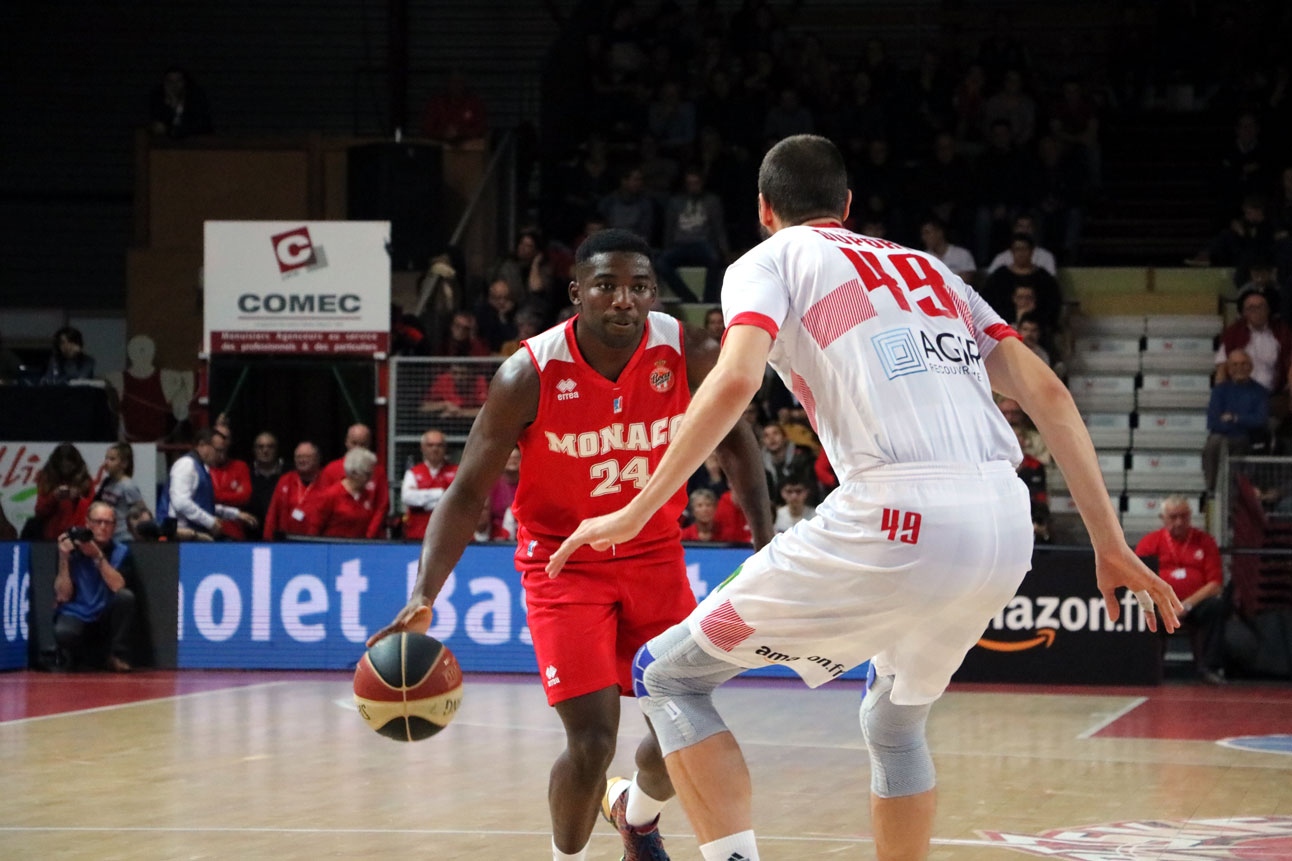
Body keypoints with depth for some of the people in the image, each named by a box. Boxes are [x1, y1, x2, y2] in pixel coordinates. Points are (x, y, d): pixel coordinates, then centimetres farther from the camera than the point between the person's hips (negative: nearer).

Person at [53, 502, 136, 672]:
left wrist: (98, 557, -25)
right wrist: (63, 558, -20)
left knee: (126, 596, -28)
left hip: (106, 618, 2)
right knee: (63, 633, -36)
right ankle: (71, 656, 3)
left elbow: (118, 586, -18)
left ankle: (117, 656, -11)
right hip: (75, 616, -2)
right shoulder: (72, 549, -4)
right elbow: (63, 596, -11)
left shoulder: (121, 552, 0)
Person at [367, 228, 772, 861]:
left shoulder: (689, 355, -15)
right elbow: (468, 493, -17)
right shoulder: (529, 376, -22)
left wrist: (764, 532, -9)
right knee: (591, 739, -15)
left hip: (654, 553, 3)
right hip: (565, 559, -3)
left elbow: (731, 438, 3)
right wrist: (423, 596, -29)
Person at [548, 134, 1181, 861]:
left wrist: (636, 514, -3)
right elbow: (1048, 394, 19)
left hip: (900, 523, -6)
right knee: (897, 722, 32)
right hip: (1009, 527, 6)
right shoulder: (928, 268, 28)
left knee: (669, 676, 9)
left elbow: (735, 381, -8)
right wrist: (1111, 543, 18)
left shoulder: (771, 261, 12)